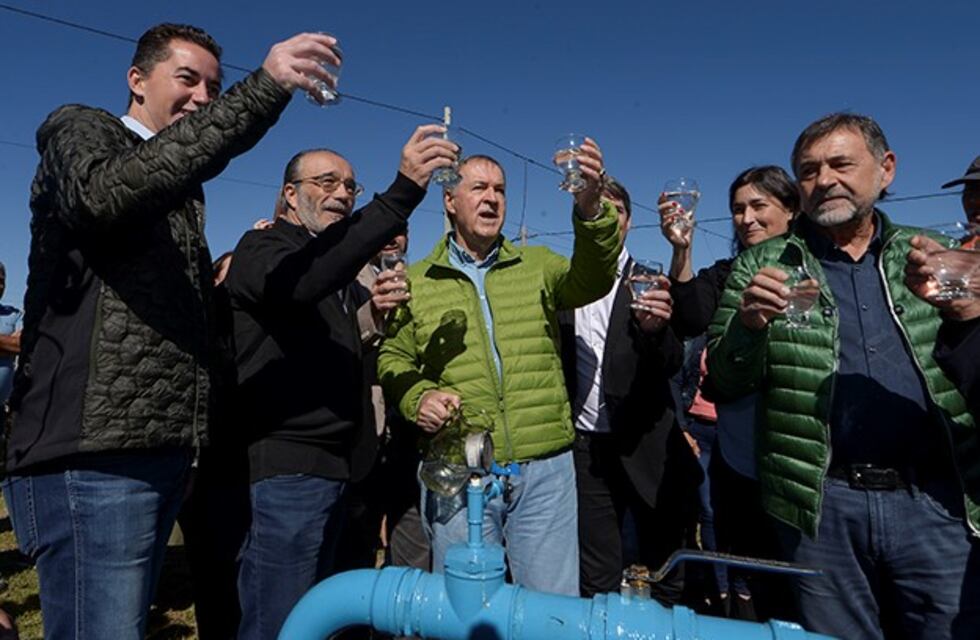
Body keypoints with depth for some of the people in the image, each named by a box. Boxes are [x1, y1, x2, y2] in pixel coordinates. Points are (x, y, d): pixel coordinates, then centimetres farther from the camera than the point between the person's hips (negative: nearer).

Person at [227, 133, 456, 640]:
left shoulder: (336, 272, 21)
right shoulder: (262, 249, -5)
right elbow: (301, 280, -31)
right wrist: (402, 193, -35)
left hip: (331, 464, 9)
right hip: (286, 464, -9)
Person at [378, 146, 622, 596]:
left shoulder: (536, 264, 8)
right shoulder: (415, 281, 5)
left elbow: (591, 281, -9)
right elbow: (393, 359, 8)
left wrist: (591, 207, -25)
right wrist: (417, 397, -13)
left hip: (546, 469, 1)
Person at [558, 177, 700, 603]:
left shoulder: (651, 282, 0)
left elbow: (673, 362, -11)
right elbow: (556, 363, 9)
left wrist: (655, 329, -31)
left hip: (646, 447, -2)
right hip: (586, 446, 2)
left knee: (669, 574, 10)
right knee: (596, 582, 13)